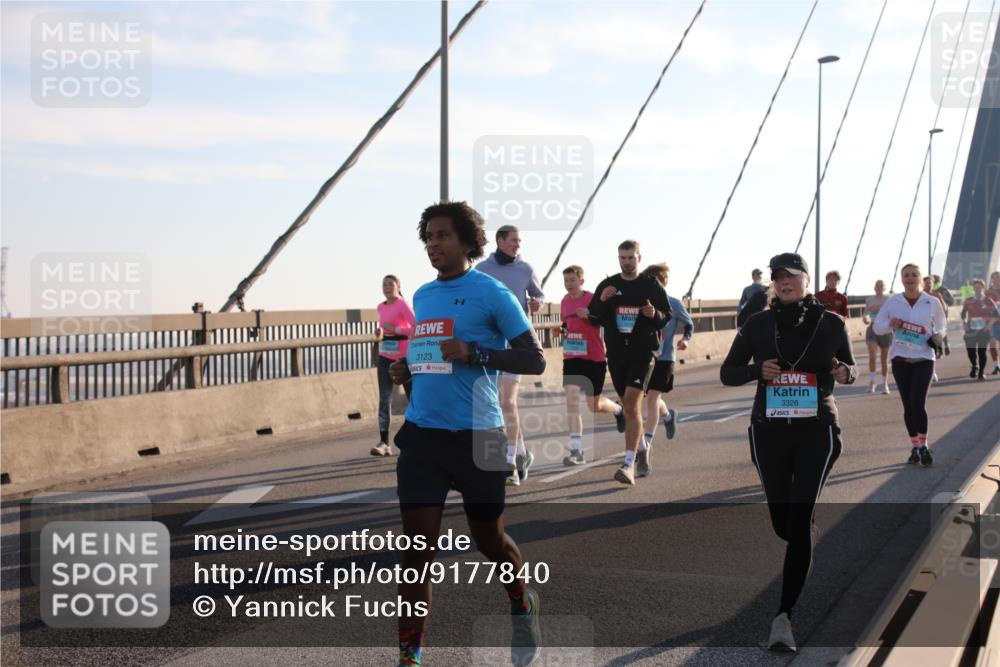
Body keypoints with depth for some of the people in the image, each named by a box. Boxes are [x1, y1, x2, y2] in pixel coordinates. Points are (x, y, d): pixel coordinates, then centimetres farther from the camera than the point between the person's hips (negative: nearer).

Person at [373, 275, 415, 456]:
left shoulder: (403, 305, -9)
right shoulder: (381, 307, 11)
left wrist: (395, 329, -22)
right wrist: (380, 331, 8)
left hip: (404, 356, -5)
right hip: (385, 356, 5)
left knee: (412, 396, 7)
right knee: (384, 399, -6)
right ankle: (384, 443, -12)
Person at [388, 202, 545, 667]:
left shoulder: (491, 292, -6)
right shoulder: (422, 296, 13)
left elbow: (534, 361, -8)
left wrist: (474, 353, -20)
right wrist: (407, 369, 7)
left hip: (476, 435, -4)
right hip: (421, 434, 4)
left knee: (488, 538, 12)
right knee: (417, 545, -3)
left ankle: (522, 606, 42)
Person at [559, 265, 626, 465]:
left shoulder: (592, 299, -12)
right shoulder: (565, 301, 6)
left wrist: (589, 315, -29)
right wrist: (562, 331, 0)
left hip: (594, 358, -4)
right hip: (571, 357, 4)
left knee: (594, 405, 7)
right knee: (571, 398, -10)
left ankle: (618, 410, 43)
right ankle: (576, 450, -10)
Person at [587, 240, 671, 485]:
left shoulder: (651, 286, 2)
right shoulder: (607, 285, 8)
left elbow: (667, 316, 8)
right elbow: (592, 316, 9)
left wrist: (655, 314, -15)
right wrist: (601, 301, -11)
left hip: (644, 350, -4)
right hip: (616, 352, 4)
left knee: (632, 401, -17)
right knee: (628, 406, 11)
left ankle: (629, 464, -21)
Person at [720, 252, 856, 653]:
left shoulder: (831, 323, 0)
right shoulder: (759, 324, 2)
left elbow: (851, 368, 13)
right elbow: (727, 373, 5)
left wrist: (845, 374, -11)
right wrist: (758, 370, -16)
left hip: (817, 432, -2)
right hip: (769, 432, 2)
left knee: (798, 520, -15)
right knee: (782, 523, 10)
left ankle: (784, 615, -16)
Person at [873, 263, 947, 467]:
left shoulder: (932, 302, 1)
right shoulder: (892, 302, 2)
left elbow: (941, 324, 16)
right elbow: (877, 327, 6)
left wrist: (938, 335, -6)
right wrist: (890, 324, -15)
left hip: (924, 359, -2)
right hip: (900, 359, 2)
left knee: (917, 404, -15)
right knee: (908, 406, 7)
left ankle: (923, 445, 3)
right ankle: (915, 446, 21)